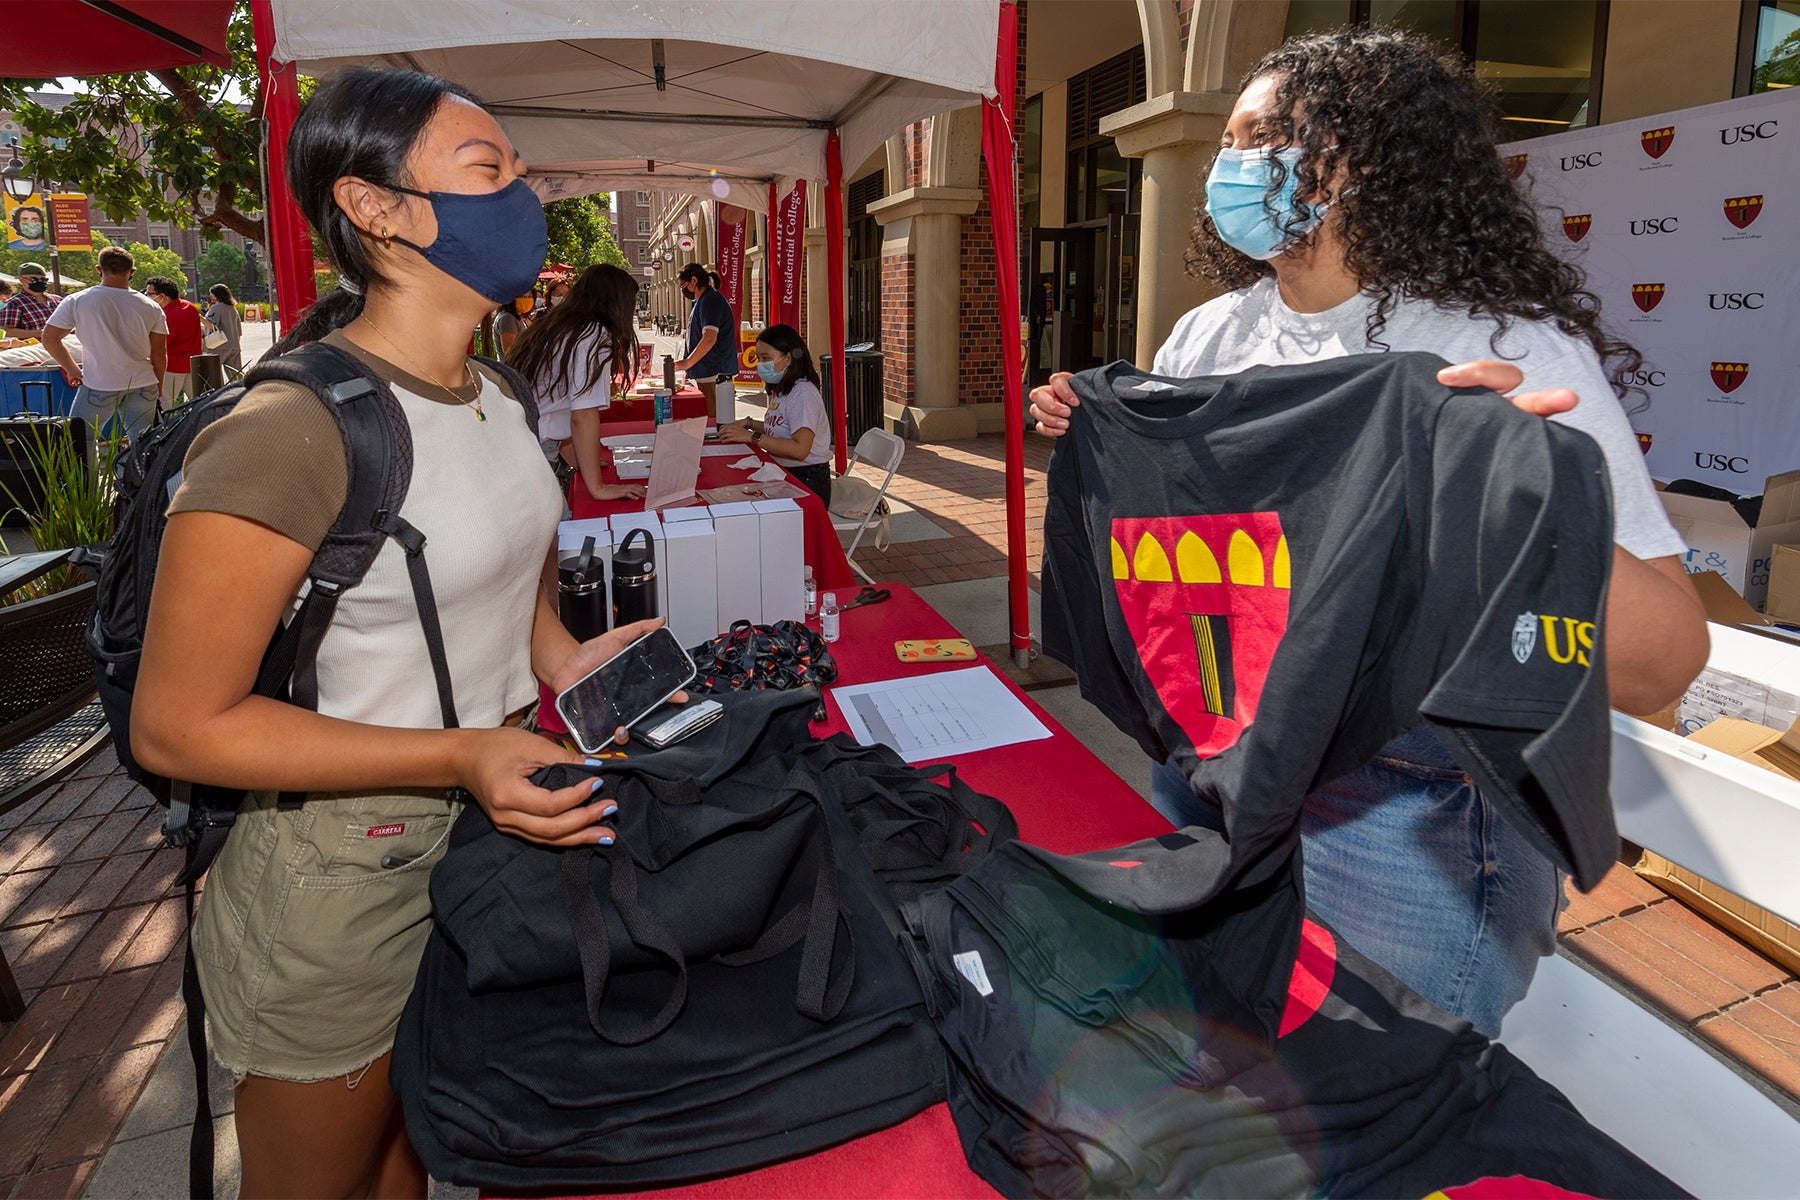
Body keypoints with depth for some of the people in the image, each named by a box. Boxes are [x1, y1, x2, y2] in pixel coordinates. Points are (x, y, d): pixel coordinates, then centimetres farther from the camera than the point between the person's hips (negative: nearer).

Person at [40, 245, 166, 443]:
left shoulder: (76, 301, -2)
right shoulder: (150, 307, 0)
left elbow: (49, 338, 0)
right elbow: (159, 353, 4)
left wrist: (72, 370, 12)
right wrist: (159, 384, 17)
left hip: (98, 385, -2)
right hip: (142, 385, 2)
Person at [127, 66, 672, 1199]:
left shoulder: (499, 398, 3)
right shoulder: (290, 430, -24)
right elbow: (180, 725, -20)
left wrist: (561, 656, -2)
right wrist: (459, 756, -28)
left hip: (492, 834, 7)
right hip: (341, 880, -7)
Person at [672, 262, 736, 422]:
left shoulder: (710, 300, -13)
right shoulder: (701, 302, 19)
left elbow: (710, 338, -24)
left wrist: (687, 362, -17)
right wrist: (687, 362, 17)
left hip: (714, 377, -11)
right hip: (703, 375, 11)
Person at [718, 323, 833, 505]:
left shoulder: (803, 393, -16)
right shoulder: (781, 391, 14)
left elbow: (799, 449, -27)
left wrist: (751, 436, -23)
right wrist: (748, 423, 13)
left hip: (807, 481, -9)